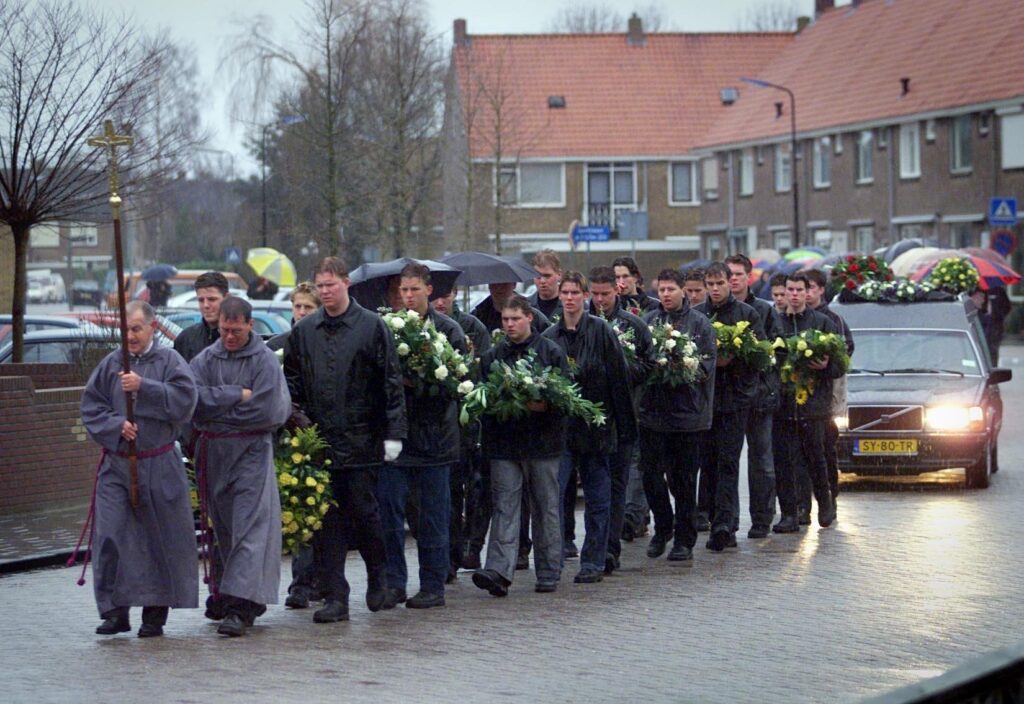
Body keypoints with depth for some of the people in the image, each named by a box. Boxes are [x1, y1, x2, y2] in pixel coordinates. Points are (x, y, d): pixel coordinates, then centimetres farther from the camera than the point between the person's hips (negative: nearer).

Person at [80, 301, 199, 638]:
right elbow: (90, 407, 6)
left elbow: (184, 398, -13)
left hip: (159, 465, -2)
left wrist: (144, 388, -19)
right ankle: (115, 610, 2)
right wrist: (116, 425, -11)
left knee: (160, 539, 4)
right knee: (110, 536, -5)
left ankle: (155, 613, 14)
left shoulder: (169, 361, 0)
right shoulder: (111, 364, 6)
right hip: (116, 463, 2)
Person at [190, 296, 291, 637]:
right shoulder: (206, 359, 9)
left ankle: (239, 606, -18)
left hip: (252, 452, -5)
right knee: (225, 528, 9)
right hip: (214, 452, 5)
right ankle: (252, 599, 20)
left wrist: (216, 409, -5)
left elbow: (266, 412, -13)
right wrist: (237, 395, -12)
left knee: (250, 528, -12)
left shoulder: (265, 360, -3)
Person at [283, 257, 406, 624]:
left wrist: (393, 433, -8)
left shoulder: (372, 327, -1)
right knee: (328, 518, 2)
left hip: (361, 439, -3)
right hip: (319, 439, 3)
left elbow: (391, 383, -3)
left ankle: (378, 576, 26)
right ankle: (336, 597, 6)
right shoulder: (303, 331, 9)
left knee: (363, 511, 1)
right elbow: (291, 381, 17)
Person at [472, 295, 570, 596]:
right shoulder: (492, 356, 9)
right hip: (504, 444, 2)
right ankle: (498, 571, -14)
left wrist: (543, 405, -17)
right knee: (504, 508, -6)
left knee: (546, 509, 7)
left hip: (542, 442, -1)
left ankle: (548, 574, 16)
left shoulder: (551, 352, 2)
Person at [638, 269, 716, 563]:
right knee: (651, 475, 3)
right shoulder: (648, 321, 8)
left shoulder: (699, 323, 2)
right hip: (652, 409, 2)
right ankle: (662, 527, 24)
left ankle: (684, 540, 12)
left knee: (683, 479, 3)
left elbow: (708, 363, -2)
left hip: (687, 413, -2)